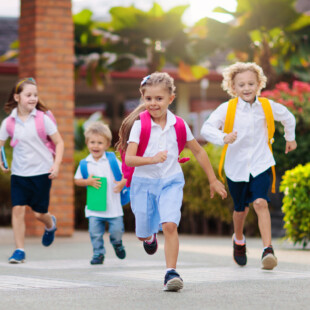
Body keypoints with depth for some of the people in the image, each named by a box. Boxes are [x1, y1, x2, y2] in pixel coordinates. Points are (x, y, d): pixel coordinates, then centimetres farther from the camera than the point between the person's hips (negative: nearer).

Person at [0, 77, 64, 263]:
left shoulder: (43, 119, -6)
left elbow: (59, 142, -1)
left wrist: (56, 165, -11)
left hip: (42, 172, -1)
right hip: (19, 173, 1)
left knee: (39, 213, 4)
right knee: (18, 209, -9)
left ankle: (51, 225, 41)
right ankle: (19, 250, 0)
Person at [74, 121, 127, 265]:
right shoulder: (85, 163, 2)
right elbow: (77, 180, 8)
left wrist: (121, 183, -20)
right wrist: (88, 182, -11)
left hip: (113, 206, -1)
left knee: (117, 230, 2)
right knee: (95, 233, -2)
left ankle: (117, 243, 35)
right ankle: (98, 254, 15)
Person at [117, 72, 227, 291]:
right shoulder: (139, 125, -11)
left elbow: (198, 152, 10)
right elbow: (128, 159, -19)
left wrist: (213, 180, 14)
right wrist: (152, 159, -36)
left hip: (171, 182, 0)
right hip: (144, 182, 0)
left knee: (170, 224, -21)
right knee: (143, 234, 9)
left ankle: (171, 273, -15)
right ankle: (150, 237, 48)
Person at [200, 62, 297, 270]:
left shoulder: (266, 106, -2)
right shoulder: (227, 109, -11)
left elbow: (287, 117, 19)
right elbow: (207, 128, -21)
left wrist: (290, 138, 32)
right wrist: (224, 138, -39)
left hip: (261, 164, 0)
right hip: (236, 166, 0)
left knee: (261, 203, -20)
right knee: (241, 209, 14)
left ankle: (268, 250, -23)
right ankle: (239, 240, 44)